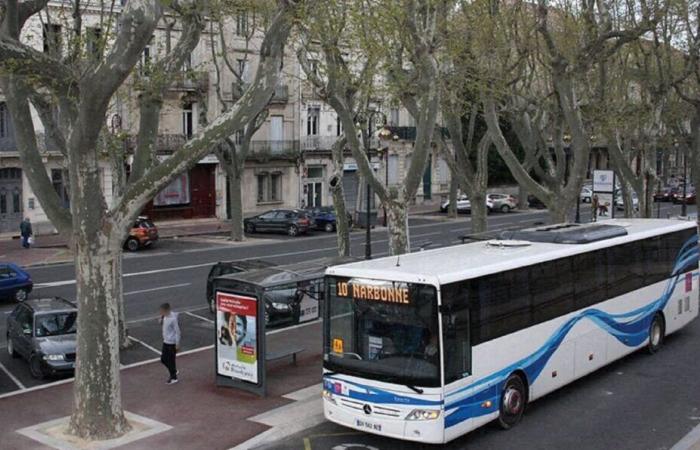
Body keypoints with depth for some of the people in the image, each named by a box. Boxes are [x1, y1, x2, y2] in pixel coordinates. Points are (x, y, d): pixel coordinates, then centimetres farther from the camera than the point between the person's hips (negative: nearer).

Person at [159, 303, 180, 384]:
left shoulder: (173, 319, -23)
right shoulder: (165, 317, 1)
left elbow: (177, 332, -19)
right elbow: (161, 324, 17)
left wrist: (177, 344, -17)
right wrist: (161, 318, -4)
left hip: (172, 343, -9)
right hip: (165, 341, 9)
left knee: (171, 360, 2)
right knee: (163, 359, 15)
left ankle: (173, 378, 16)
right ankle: (174, 371, 36)